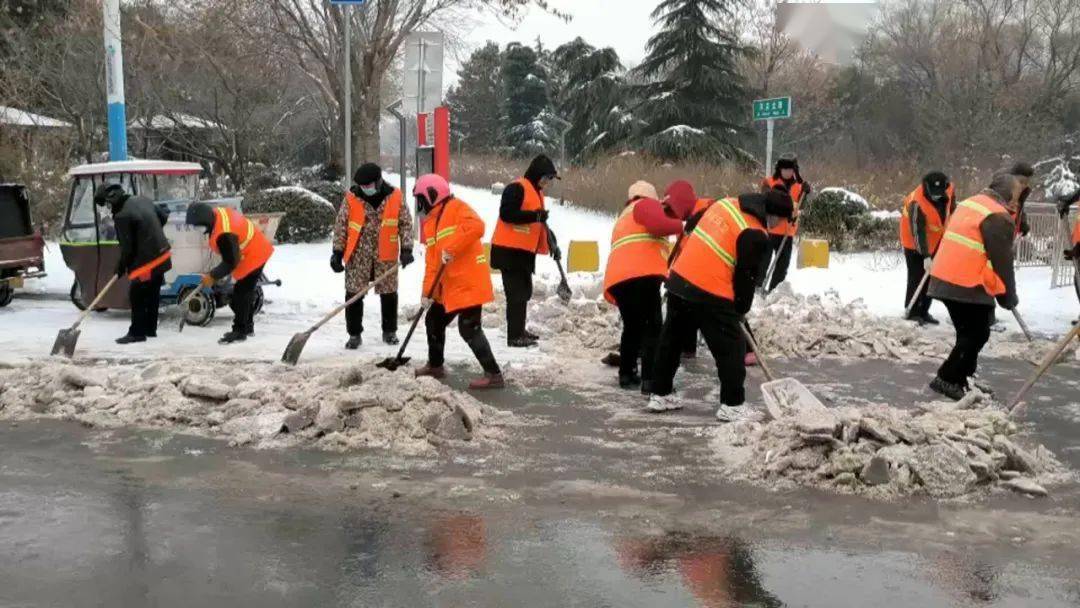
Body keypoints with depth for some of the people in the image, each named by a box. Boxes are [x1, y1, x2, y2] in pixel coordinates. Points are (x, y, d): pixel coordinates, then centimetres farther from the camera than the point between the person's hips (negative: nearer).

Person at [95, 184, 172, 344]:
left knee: (136, 295, 1)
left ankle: (137, 332, 7)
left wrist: (121, 267, 0)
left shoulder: (122, 216, -20)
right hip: (162, 255, 9)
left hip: (146, 262, -9)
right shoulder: (143, 200, 4)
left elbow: (127, 248, -16)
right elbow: (164, 217, 16)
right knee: (152, 294, 17)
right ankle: (150, 328, 27)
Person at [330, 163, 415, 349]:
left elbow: (406, 223, 1)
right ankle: (354, 334, 12)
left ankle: (389, 331, 27)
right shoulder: (352, 198, -5)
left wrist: (406, 249, -6)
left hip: (385, 256, 1)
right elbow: (340, 225, 0)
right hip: (358, 255, 0)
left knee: (389, 294, 10)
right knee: (354, 294, -1)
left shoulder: (395, 197, -4)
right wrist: (338, 252, -1)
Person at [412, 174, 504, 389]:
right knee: (434, 321, 19)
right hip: (447, 287, 10)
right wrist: (428, 291, 3)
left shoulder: (456, 208, -7)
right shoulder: (430, 223, 17)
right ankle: (435, 366, 37)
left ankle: (493, 375, -7)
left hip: (469, 282, -10)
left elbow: (476, 227, -27)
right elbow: (431, 261, 12)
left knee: (469, 328, -13)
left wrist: (451, 249, -27)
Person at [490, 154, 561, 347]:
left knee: (524, 292, 16)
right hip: (509, 250, -10)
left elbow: (540, 223, 23)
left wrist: (553, 244, 16)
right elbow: (506, 214, -23)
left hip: (525, 252, 10)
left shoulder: (537, 193, 18)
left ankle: (519, 331, 27)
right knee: (517, 293, -9)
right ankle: (514, 336, -7)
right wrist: (535, 215, -25)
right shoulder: (517, 188, -13)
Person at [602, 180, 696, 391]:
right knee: (652, 326, -5)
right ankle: (650, 379, -11)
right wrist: (682, 225, 5)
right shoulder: (647, 205, 13)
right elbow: (659, 225, -11)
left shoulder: (624, 217, 38)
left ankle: (626, 374, 27)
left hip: (617, 278, 8)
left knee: (632, 326, 21)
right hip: (641, 275, -8)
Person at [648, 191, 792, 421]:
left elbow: (691, 226, 20)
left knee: (671, 338, 19)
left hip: (679, 279, 8)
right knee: (732, 347, 6)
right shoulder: (756, 236, -12)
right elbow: (747, 276, -6)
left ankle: (659, 394, 29)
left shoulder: (725, 202, 9)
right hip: (710, 294, -8)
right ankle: (732, 405, 11)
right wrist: (741, 309, 9)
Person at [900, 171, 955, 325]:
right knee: (917, 277, -9)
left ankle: (923, 312, 20)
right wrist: (926, 257, -37)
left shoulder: (950, 190, -15)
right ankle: (912, 313, -1)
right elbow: (918, 232, -33)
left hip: (935, 240, 7)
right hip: (914, 241, -7)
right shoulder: (917, 203, -34)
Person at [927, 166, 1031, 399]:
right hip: (969, 285, -9)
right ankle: (947, 379, -1)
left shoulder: (971, 203, 15)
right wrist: (1009, 298, 2)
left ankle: (961, 378, 22)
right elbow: (1002, 263, -11)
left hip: (945, 279, 9)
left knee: (969, 333, 18)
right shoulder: (999, 218, -13)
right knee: (977, 335, 0)